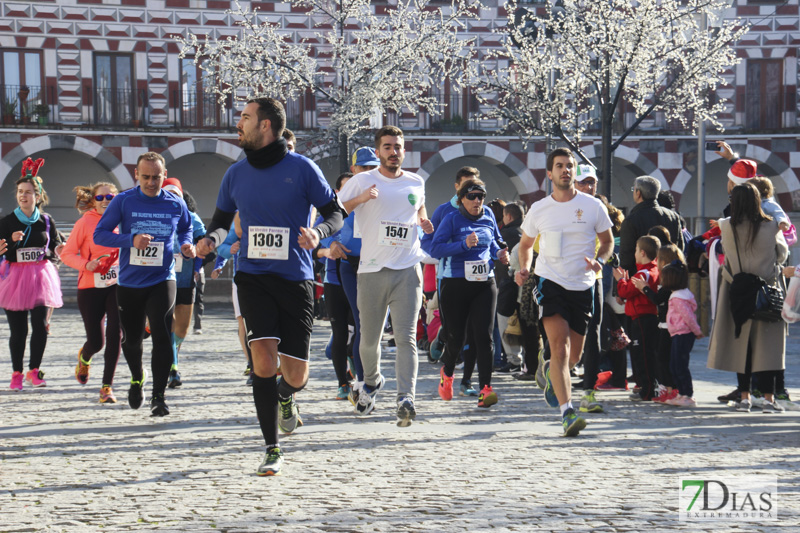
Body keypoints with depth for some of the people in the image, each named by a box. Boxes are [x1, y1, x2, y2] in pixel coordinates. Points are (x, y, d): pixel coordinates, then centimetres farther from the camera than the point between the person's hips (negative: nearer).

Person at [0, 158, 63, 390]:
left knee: (41, 326, -9)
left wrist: (51, 253, -8)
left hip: (41, 276, 1)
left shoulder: (46, 221, 5)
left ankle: (33, 371, 7)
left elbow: (56, 249, 14)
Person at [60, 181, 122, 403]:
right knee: (96, 342, 0)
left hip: (117, 285, 2)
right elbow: (67, 254, -3)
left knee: (115, 336, -11)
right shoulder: (85, 222, -5)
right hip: (90, 287, -2)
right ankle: (84, 358, 39)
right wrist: (86, 264, -20)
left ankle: (107, 386, 0)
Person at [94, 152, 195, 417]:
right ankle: (137, 378, 43)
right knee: (131, 340, 13)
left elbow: (186, 229, 21)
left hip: (162, 280, -1)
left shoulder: (175, 204, 1)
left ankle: (158, 397, -8)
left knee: (162, 337, -15)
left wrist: (186, 246, -1)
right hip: (129, 283, 1)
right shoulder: (123, 201, -4)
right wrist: (131, 240, -19)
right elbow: (99, 234, -5)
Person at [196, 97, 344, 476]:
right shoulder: (236, 174, 7)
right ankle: (272, 451, -8)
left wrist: (317, 232, -20)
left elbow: (335, 213, 2)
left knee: (296, 376, 0)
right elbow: (222, 219, 21)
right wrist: (212, 239, -2)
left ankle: (285, 397, 40)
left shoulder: (301, 168, -4)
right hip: (253, 277, 2)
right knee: (263, 357, -17)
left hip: (295, 279, -1)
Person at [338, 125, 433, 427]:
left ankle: (406, 399, -19)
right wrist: (362, 198, -15)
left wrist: (424, 222, 11)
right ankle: (372, 381, 37)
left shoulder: (416, 183, 13)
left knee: (406, 337, -13)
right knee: (369, 338, 8)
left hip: (407, 270, 1)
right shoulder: (362, 181, 3)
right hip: (371, 270, -1)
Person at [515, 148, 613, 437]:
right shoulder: (538, 210, 3)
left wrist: (599, 260, -9)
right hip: (550, 281, -2)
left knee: (573, 356, 9)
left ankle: (552, 374, 46)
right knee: (560, 345, -20)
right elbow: (525, 243, 18)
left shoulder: (593, 206, 0)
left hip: (583, 286, 2)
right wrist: (524, 268, -1)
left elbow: (607, 241, 12)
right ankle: (567, 412, -22)